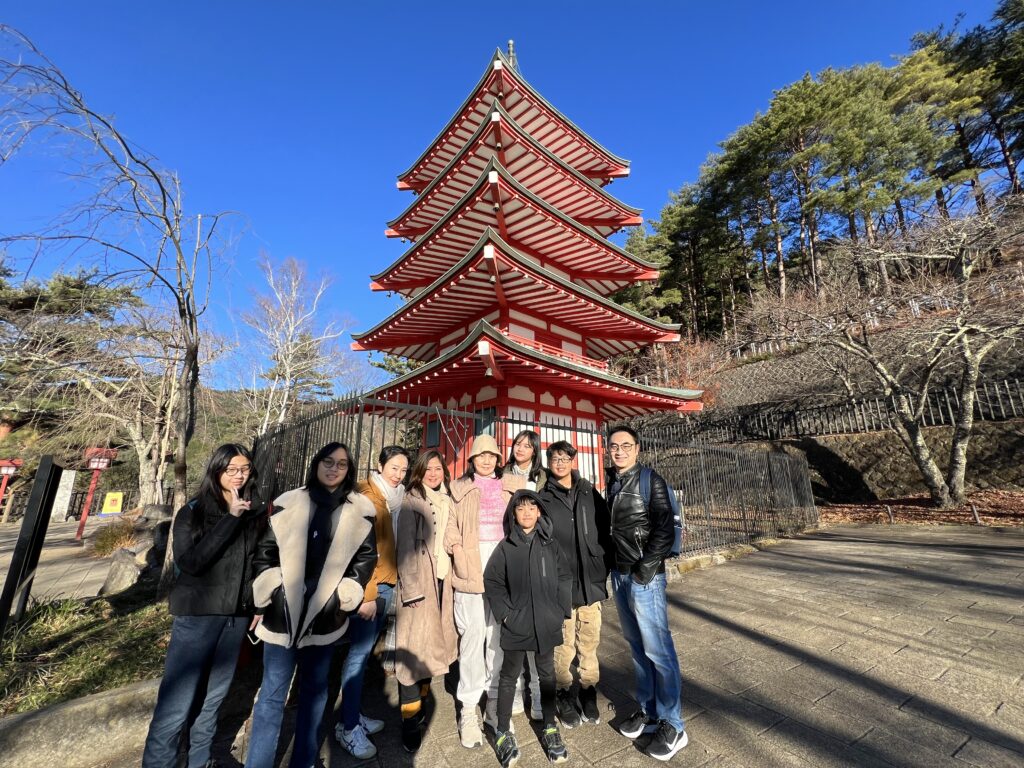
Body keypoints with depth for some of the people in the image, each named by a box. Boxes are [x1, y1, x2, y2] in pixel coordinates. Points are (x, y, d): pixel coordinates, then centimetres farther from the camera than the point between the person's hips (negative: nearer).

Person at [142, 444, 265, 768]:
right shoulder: (193, 511, -8)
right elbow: (189, 562, -21)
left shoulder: (256, 512, 0)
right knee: (176, 703, 2)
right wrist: (231, 517, -26)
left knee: (214, 697, 17)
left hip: (236, 615, 3)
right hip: (197, 614, -3)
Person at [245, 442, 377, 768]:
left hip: (326, 615, 2)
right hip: (283, 613, -1)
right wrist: (264, 597, -1)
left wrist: (344, 596, -3)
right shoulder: (288, 503, -3)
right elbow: (265, 551, 2)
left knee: (315, 689, 17)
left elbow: (366, 558, 2)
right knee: (273, 693, 7)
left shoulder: (360, 511, -2)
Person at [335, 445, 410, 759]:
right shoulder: (368, 498, -15)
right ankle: (348, 728, 16)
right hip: (368, 587, -8)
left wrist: (386, 588, 10)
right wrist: (367, 595, -17)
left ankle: (354, 714, 30)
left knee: (366, 650, 16)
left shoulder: (393, 499, 10)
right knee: (360, 652, 1)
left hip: (385, 584, 8)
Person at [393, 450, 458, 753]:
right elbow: (406, 545, -13)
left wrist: (452, 578, 11)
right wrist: (411, 587, -17)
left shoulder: (447, 502, 11)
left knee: (432, 641, 13)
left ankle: (422, 697, 31)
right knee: (415, 645, 0)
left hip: (442, 578, 6)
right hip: (419, 581, -6)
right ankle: (410, 720, 12)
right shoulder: (412, 501, -8)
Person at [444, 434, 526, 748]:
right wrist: (455, 547, -10)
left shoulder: (512, 486, 12)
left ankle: (495, 699, 25)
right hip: (471, 564, -1)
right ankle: (468, 708, 14)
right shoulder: (460, 488, 10)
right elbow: (450, 523, 5)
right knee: (472, 633, 0)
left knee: (500, 632, 8)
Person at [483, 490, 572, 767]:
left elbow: (565, 577, 2)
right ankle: (503, 732, 30)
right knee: (509, 676, 13)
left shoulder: (550, 544, -2)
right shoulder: (506, 547, -7)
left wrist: (561, 610, -3)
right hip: (516, 624, -1)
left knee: (547, 674, 18)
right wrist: (504, 613, -8)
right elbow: (492, 581, -4)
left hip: (547, 624, 2)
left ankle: (550, 728, 36)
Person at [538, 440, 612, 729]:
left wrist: (603, 566, 4)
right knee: (564, 643, 7)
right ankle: (565, 694, 28)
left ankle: (588, 691, 32)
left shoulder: (590, 493, 5)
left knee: (589, 640, 11)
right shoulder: (543, 498, -3)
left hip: (591, 580, 2)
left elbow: (605, 531, 8)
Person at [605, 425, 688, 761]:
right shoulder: (614, 483, 9)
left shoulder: (651, 481, -10)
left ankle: (672, 724, 17)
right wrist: (614, 569, 10)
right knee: (637, 646, 16)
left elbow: (665, 530, -15)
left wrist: (644, 569, -16)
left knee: (658, 649, 2)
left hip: (645, 577, -6)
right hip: (619, 576, 7)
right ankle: (648, 710, 31)